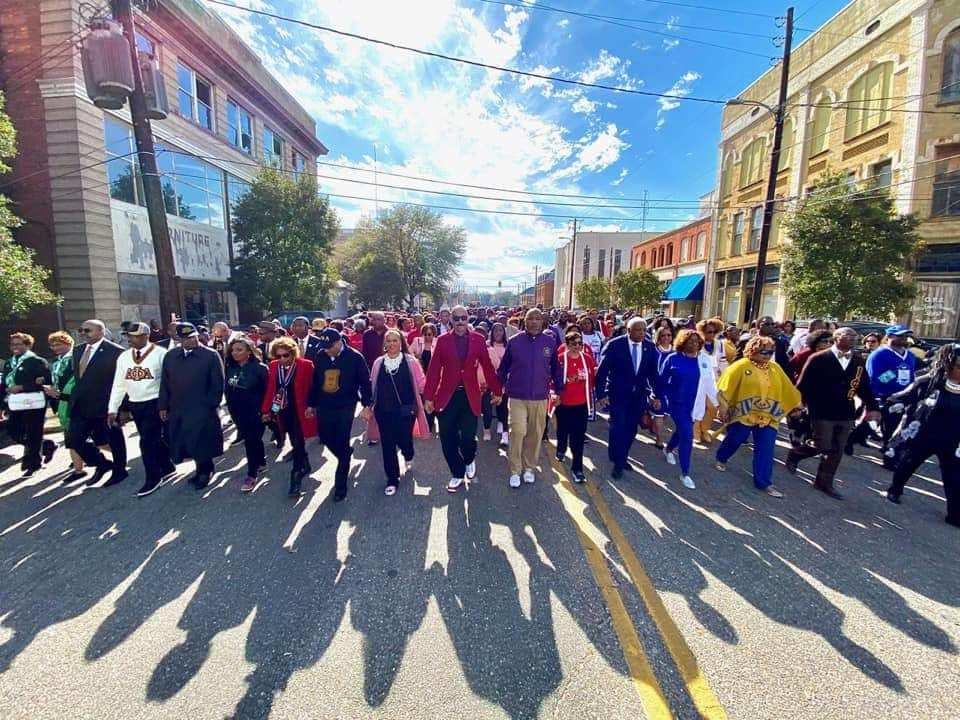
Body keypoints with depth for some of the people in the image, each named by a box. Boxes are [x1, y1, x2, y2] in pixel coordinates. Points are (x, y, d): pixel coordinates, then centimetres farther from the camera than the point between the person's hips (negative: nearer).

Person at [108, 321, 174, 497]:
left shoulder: (160, 354, -11)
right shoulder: (124, 357, 6)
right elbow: (118, 384, 9)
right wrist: (113, 409, 6)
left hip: (154, 404, -6)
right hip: (134, 405, 6)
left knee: (147, 441, -6)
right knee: (154, 439, 15)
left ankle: (152, 479, 8)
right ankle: (167, 467, 32)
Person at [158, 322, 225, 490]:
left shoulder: (211, 355, -6)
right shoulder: (170, 356, 9)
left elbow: (217, 384, -6)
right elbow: (164, 383, 12)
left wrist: (211, 405, -10)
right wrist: (163, 406, 8)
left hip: (202, 410, -5)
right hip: (177, 410, 5)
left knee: (202, 444, 0)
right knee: (183, 444, 11)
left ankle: (204, 473, 22)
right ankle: (203, 469, 28)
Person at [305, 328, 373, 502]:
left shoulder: (354, 357, -12)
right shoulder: (320, 357, 1)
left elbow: (365, 382, -8)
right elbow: (315, 382, 11)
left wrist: (367, 405, -11)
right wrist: (311, 404, 14)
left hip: (346, 408, -5)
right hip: (324, 406, 5)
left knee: (342, 445, 1)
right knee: (325, 437, 15)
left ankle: (340, 485, 15)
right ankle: (346, 455, 46)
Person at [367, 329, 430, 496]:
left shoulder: (410, 361, -4)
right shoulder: (378, 362, 4)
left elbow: (421, 382, -1)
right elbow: (372, 386, 8)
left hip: (405, 410, -2)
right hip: (384, 411, 2)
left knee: (404, 439, 3)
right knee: (387, 444, 5)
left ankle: (408, 455, 43)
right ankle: (392, 480, 22)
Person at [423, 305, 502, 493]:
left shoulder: (478, 339, 2)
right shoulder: (442, 340, 2)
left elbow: (488, 366, 6)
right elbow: (433, 370, 1)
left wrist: (496, 391, 8)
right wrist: (428, 397, 0)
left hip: (470, 396, 0)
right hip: (446, 396, 1)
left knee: (468, 437, -2)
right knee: (448, 440, 5)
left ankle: (469, 460, 34)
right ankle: (457, 474, 27)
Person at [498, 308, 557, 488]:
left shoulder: (550, 342, -1)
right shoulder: (514, 341, -3)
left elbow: (555, 368, 9)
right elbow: (503, 367, 6)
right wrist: (499, 389, 7)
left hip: (540, 397, 2)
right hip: (517, 396, -1)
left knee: (535, 434, 11)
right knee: (518, 432, -7)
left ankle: (529, 467, 30)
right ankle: (515, 470, 10)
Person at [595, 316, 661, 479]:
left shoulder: (650, 347, 0)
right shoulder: (614, 344, -12)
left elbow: (653, 373, 5)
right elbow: (602, 371, -11)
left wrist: (656, 395, 2)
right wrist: (601, 394, -13)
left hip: (639, 396, 4)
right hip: (618, 394, -4)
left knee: (631, 429, 11)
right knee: (618, 428, -3)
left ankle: (623, 458, 30)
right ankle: (617, 463, 13)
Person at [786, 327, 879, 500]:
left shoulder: (858, 361, 7)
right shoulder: (818, 358, -8)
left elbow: (864, 386, 11)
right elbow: (803, 384, -9)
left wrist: (872, 407, 0)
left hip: (845, 414, 6)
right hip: (822, 412, -5)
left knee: (837, 451, 9)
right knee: (823, 447, -5)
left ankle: (824, 482, 21)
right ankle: (794, 453, 23)